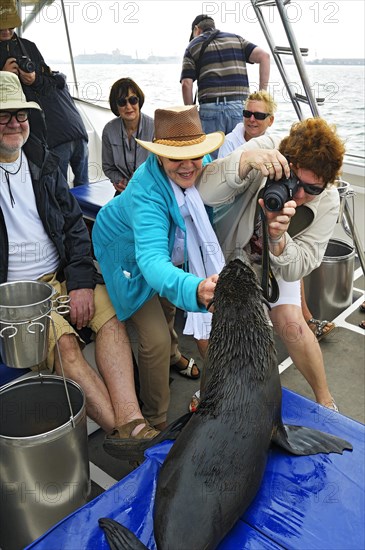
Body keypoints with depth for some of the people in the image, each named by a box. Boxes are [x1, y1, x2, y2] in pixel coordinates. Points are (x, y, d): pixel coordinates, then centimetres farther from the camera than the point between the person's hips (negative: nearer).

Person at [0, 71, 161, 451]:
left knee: (111, 314, -20)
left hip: (62, 274, 4)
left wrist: (81, 280, -5)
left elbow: (73, 223, 9)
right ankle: (120, 429, -20)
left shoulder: (42, 161, 11)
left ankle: (130, 420, -25)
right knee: (64, 345, -25)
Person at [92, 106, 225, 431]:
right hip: (130, 257, -6)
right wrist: (195, 289, -71)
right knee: (156, 339, -13)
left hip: (172, 250, 6)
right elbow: (152, 261, -54)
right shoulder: (147, 193, -41)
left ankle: (171, 356, 60)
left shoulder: (200, 168, -22)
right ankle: (157, 422, 10)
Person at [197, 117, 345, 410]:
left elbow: (297, 268, -25)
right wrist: (245, 160, -59)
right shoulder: (263, 150, -32)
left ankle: (325, 399, 14)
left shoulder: (327, 203, -25)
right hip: (228, 251, 0)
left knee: (291, 325, -13)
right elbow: (205, 194, -42)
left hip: (278, 259, 1)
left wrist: (278, 238, -46)